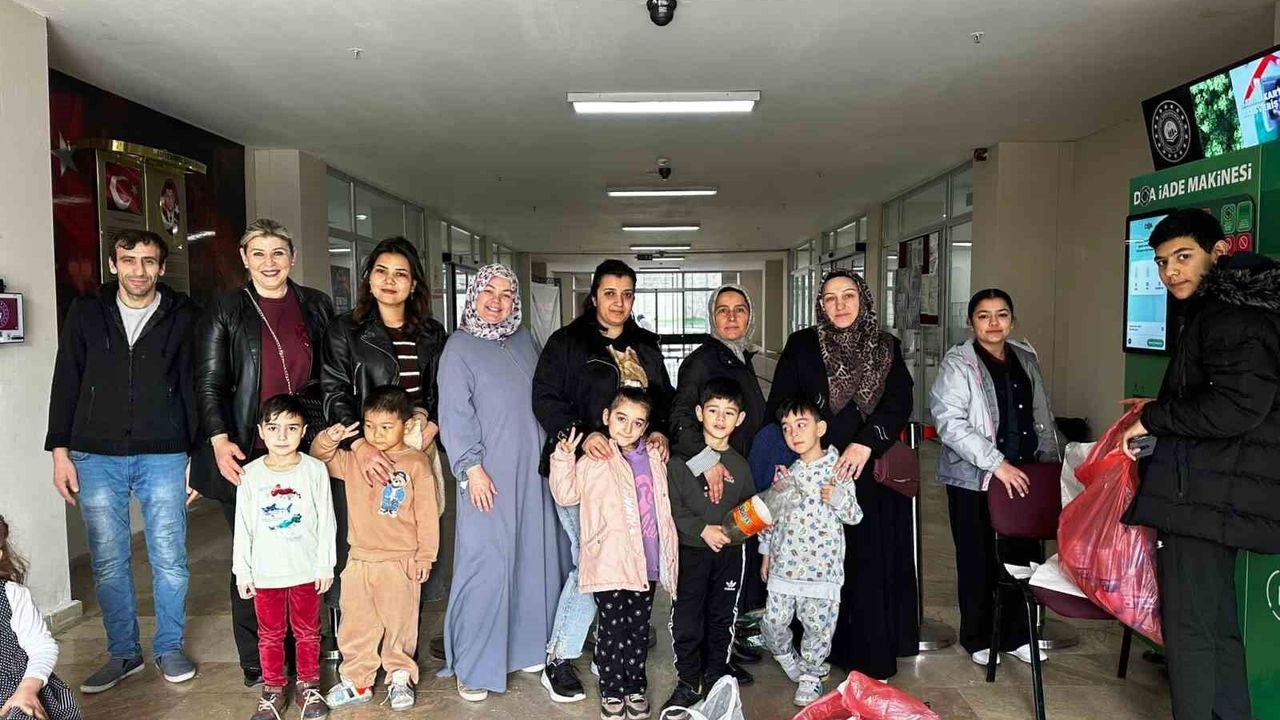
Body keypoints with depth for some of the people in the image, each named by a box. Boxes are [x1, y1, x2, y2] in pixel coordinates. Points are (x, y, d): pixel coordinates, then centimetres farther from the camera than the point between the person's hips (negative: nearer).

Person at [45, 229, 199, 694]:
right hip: (96, 458, 2)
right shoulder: (86, 314, 7)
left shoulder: (184, 318, 2)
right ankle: (123, 653, 25)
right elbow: (66, 385, 9)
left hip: (163, 457, -1)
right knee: (108, 563, 8)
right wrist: (60, 451, 4)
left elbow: (195, 389, 2)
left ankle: (170, 648, 21)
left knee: (169, 559, 3)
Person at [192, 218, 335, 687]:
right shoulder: (224, 311, 3)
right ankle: (255, 664, 17)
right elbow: (209, 383, 0)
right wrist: (219, 440, -13)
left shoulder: (317, 307, 9)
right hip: (246, 455, -2)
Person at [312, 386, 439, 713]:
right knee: (355, 625, 12)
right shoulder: (354, 459, 3)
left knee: (400, 624, 10)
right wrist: (328, 440, -16)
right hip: (360, 561, 4)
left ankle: (400, 678, 29)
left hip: (401, 563, -3)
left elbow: (427, 514, -7)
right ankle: (356, 681, 28)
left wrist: (425, 556, -6)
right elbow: (320, 459, 7)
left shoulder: (416, 463, -8)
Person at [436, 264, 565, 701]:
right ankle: (472, 666, 8)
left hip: (532, 472, 6)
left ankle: (526, 646, 25)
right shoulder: (460, 347, -3)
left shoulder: (523, 341, 13)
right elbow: (454, 415, -9)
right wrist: (471, 467, -16)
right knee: (485, 565, -4)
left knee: (533, 558, 9)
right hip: (489, 475, -5)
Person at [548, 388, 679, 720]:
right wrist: (563, 459, -17)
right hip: (608, 564, -4)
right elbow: (566, 494, -5)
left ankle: (636, 687, 30)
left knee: (639, 629, 14)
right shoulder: (594, 460, -4)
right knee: (612, 631, 5)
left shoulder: (655, 459, 8)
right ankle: (612, 691, 22)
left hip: (647, 563, 4)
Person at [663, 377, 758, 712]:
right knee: (686, 620, 2)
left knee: (722, 619, 14)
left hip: (729, 553, 3)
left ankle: (715, 678, 31)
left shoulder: (740, 465, 5)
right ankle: (688, 682, 18)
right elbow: (671, 505, -10)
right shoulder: (681, 458, -6)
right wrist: (703, 529, -17)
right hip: (691, 551, -3)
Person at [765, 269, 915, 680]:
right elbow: (779, 407, 2)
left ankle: (871, 659, 14)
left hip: (871, 476, 1)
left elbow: (899, 404, -3)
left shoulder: (887, 349, 8)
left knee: (871, 563, 2)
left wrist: (865, 443, -18)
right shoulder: (802, 346, 4)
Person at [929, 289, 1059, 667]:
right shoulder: (958, 364, -8)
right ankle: (977, 638, 24)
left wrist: (1052, 463, 11)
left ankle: (1016, 635, 28)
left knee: (1023, 557, 10)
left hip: (1023, 477, 5)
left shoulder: (1026, 359, 11)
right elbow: (950, 423, -17)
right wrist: (997, 463, -21)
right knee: (978, 561, 6)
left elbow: (1043, 418, 19)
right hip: (974, 480, -5)